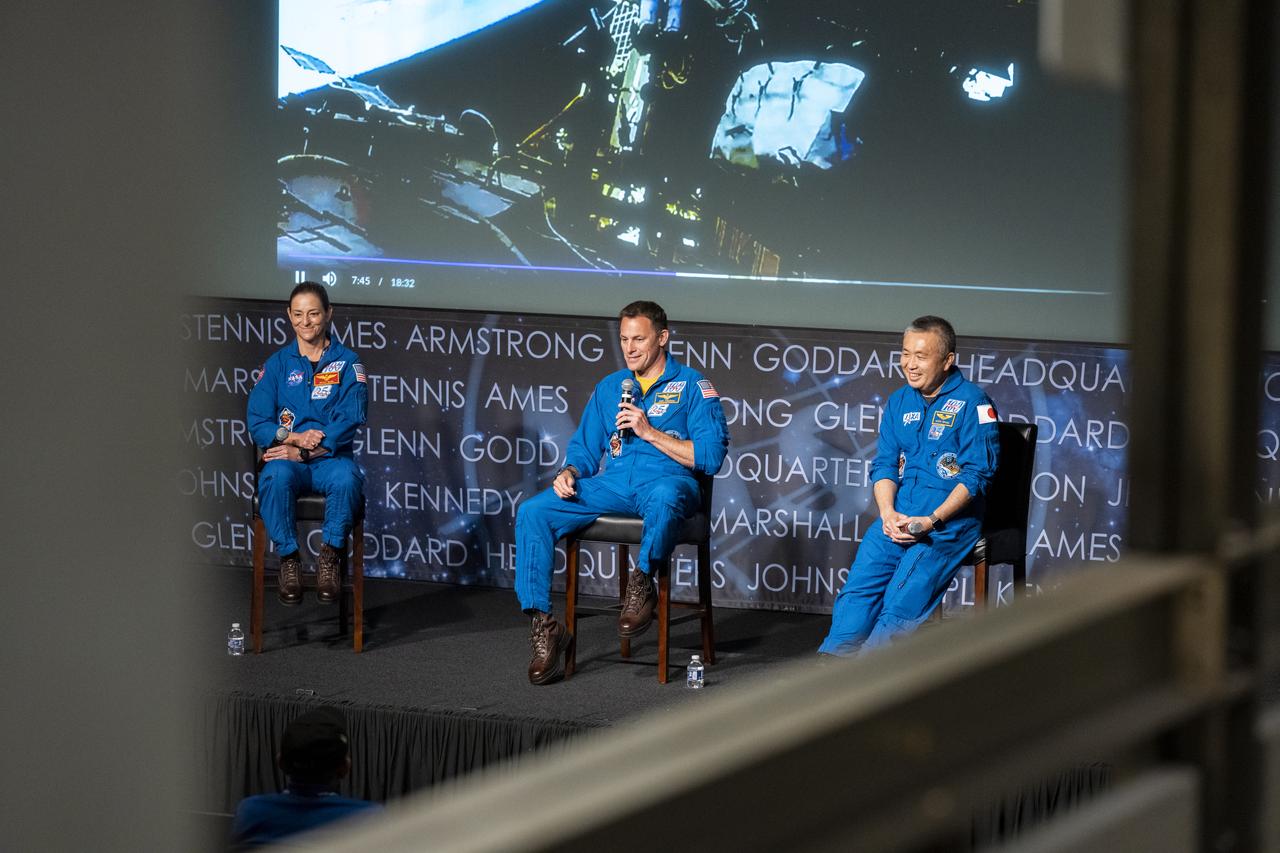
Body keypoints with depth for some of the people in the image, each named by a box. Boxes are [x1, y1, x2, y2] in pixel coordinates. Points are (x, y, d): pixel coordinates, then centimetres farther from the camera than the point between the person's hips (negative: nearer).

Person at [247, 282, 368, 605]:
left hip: (331, 457, -1)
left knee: (346, 478, -37)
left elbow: (351, 419, -5)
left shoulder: (347, 363, 8)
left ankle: (330, 557, -23)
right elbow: (257, 422, 5)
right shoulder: (277, 364, 13)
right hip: (288, 457, 1)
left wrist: (303, 451, -16)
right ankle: (288, 559, -25)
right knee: (275, 477, -36)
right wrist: (292, 436, -16)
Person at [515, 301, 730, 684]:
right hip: (611, 484, 5)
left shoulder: (692, 385, 6)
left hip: (666, 481, -5)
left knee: (665, 496, -44)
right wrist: (569, 472, -1)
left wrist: (650, 432, -10)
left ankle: (642, 582, -21)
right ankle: (543, 625, -20)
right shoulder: (609, 387, 22)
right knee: (533, 513, -19)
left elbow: (711, 457, -4)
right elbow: (584, 448, 23)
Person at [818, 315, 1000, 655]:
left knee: (901, 601, -23)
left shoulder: (972, 402, -3)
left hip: (950, 520, -5)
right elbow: (884, 465, 15)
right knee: (859, 586, -16)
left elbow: (977, 474, -8)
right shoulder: (899, 402, 15)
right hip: (898, 516, 5)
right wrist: (888, 513, -6)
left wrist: (932, 520, -18)